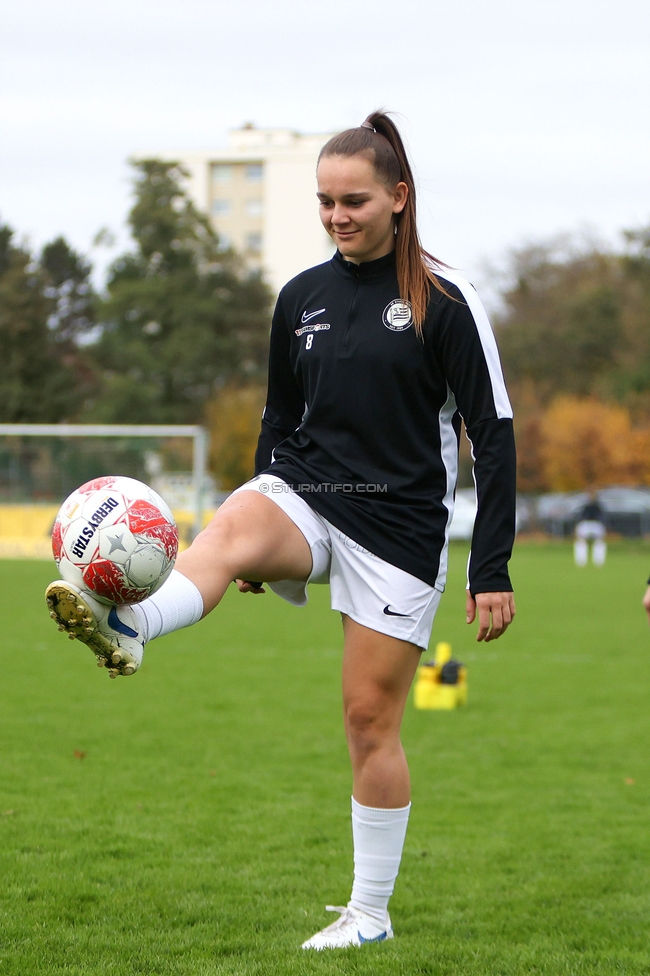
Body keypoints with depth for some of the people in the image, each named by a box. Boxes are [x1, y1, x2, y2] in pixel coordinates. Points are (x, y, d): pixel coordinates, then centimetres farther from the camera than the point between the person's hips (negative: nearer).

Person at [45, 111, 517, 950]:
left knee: (370, 717, -1)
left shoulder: (443, 300, -6)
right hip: (304, 497, 4)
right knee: (230, 527, -32)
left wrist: (492, 570, -10)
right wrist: (264, 545, 21)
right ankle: (125, 629, -62)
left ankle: (370, 914, 13)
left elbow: (493, 432, -6)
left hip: (399, 521, -3)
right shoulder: (301, 298, 8)